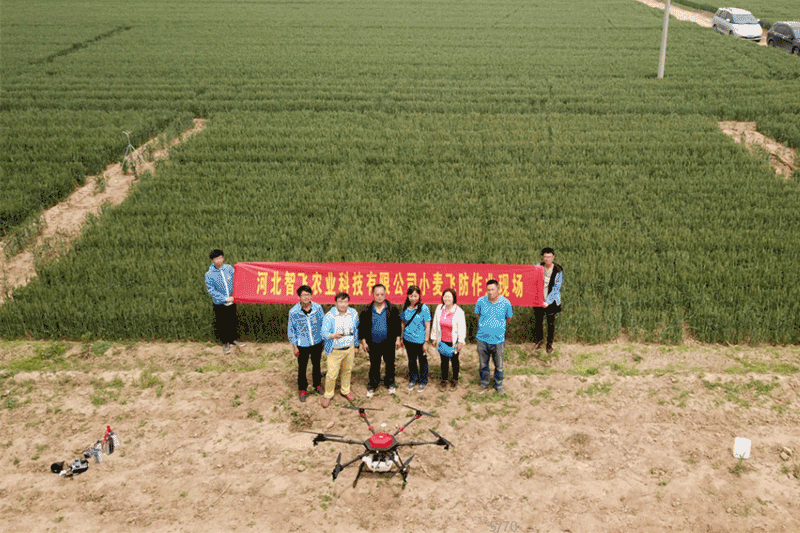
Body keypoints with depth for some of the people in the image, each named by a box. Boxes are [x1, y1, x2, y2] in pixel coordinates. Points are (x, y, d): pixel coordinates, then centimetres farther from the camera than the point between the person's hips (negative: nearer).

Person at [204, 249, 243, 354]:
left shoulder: (229, 268, -5)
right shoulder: (209, 274, -14)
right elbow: (211, 290, -13)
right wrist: (225, 298, -17)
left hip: (231, 302, 3)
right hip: (219, 304, -3)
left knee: (233, 321, 15)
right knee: (222, 324, 8)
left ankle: (233, 339, 36)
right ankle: (225, 343, 27)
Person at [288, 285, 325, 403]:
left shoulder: (318, 308, -11)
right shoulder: (293, 312, -16)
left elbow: (323, 323, 3)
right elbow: (291, 330, -6)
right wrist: (294, 346, -3)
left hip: (317, 343, 2)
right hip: (302, 345, -2)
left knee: (317, 365, 20)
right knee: (302, 368, 12)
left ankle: (317, 385, 42)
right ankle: (302, 389, 31)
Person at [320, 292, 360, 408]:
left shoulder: (353, 314, -1)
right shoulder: (329, 316, -15)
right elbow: (324, 332, -21)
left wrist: (356, 346, 16)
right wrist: (333, 336, -42)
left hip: (349, 348, 4)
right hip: (335, 350, -4)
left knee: (347, 370, 18)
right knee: (332, 374, -1)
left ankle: (346, 391, 40)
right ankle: (328, 395, 20)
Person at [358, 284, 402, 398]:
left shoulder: (392, 309, -3)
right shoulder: (367, 310, -3)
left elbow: (397, 324, 4)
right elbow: (362, 326, 3)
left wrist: (397, 339, 2)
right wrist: (364, 341, 0)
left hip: (389, 343, 0)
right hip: (373, 344, 0)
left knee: (390, 364, 12)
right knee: (374, 365, 9)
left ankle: (390, 383, 32)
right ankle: (373, 386, 24)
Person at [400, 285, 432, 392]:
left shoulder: (424, 308, -15)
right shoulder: (405, 307, -3)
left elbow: (427, 326, -12)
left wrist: (426, 342, -12)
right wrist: (401, 337, 10)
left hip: (420, 340, -4)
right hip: (408, 340, 4)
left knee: (422, 361, 12)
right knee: (411, 360, 19)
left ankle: (423, 382, 30)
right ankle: (413, 380, 38)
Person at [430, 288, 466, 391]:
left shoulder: (459, 311, -13)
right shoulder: (439, 308, -2)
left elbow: (462, 328, -10)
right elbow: (435, 324, 7)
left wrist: (461, 342, -12)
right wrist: (434, 338, 10)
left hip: (454, 342, -2)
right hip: (442, 341, 3)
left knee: (454, 361, 13)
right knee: (444, 361, 12)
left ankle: (454, 380, 31)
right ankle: (444, 380, 28)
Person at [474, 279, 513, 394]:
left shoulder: (506, 303, -11)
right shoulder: (481, 301, -9)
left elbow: (508, 318, 8)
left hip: (498, 340, -1)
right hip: (482, 339, 1)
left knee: (499, 366, 12)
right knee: (483, 364, 16)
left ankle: (499, 385, 35)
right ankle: (484, 384, 37)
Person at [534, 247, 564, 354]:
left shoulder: (558, 270, -13)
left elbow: (556, 288, -13)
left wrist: (547, 301, -19)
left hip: (551, 300, -2)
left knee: (551, 323, 9)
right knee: (538, 321, 12)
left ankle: (549, 344, 29)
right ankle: (539, 339, 40)